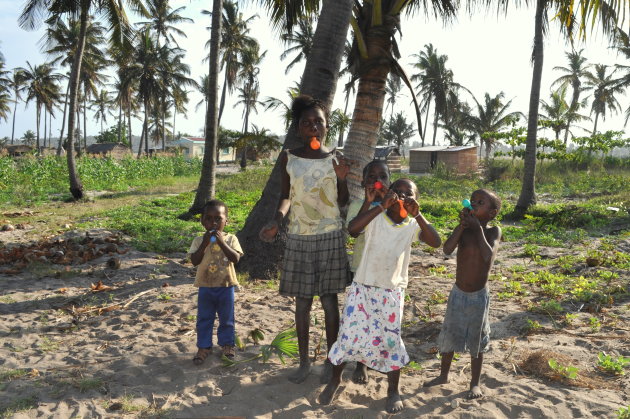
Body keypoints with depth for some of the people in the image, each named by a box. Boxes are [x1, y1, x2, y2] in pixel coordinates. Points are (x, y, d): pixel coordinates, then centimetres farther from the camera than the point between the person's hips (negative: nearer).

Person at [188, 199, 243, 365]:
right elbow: (194, 261, -13)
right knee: (204, 319, 10)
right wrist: (204, 244, -23)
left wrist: (221, 242, -24)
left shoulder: (230, 239, -5)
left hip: (226, 286, 0)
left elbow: (236, 258, -18)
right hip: (205, 287, 1)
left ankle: (227, 344, 29)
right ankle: (204, 347, 24)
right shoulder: (199, 241, -3)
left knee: (226, 319, 12)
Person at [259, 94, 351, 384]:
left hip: (330, 238, -1)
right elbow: (286, 195, 9)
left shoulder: (335, 159, -1)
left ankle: (331, 361, 21)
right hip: (299, 239, 1)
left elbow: (343, 203, 5)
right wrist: (276, 221, -8)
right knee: (302, 302, 8)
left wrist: (342, 179, -13)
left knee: (329, 300, 7)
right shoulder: (288, 158, 0)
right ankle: (304, 362, 23)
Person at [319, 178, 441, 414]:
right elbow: (352, 228, -28)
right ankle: (335, 379, 29)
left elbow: (435, 242, -19)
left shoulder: (412, 225, -2)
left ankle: (393, 390, 28)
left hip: (392, 293, 1)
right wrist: (380, 206, -32)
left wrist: (417, 215, -27)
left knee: (391, 340, 6)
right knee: (349, 335, 4)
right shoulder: (375, 218, -8)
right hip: (362, 288, -1)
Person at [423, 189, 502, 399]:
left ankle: (475, 383, 30)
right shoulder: (463, 228, -6)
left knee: (476, 342, 12)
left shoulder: (493, 231, -11)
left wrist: (478, 228, -24)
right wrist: (462, 225, -25)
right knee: (448, 336, 15)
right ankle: (443, 375, 36)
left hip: (478, 296, -2)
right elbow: (447, 249, -22)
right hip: (457, 293, 3)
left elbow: (488, 256, -28)